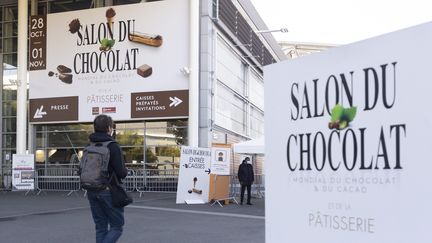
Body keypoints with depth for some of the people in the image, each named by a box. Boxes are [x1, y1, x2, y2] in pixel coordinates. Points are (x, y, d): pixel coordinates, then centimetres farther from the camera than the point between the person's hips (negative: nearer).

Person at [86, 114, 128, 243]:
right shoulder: (113, 146, -13)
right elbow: (121, 173, -16)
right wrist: (125, 171, 5)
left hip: (92, 192, 6)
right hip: (109, 191, -6)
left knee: (101, 227, 14)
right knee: (117, 227, 5)